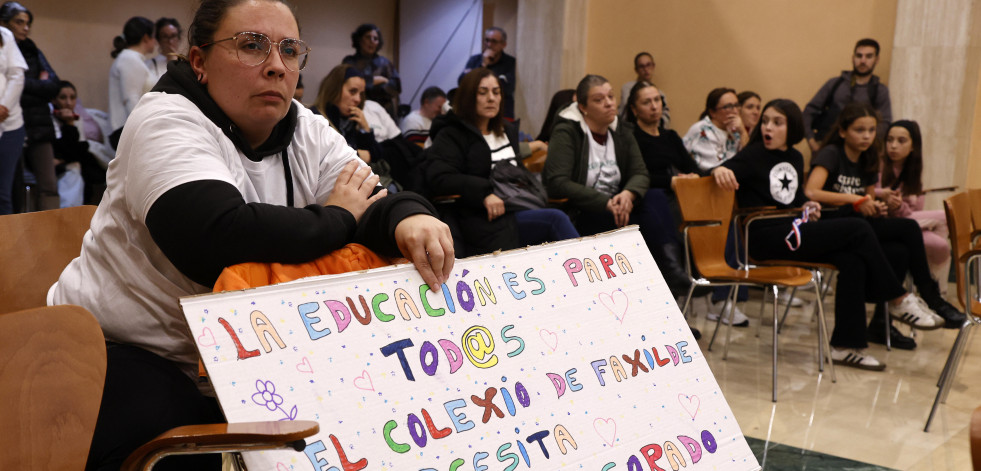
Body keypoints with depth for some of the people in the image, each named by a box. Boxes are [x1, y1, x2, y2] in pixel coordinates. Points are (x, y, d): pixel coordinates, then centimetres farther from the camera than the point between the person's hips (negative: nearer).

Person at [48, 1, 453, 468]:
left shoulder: (308, 134, 3)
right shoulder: (168, 122, -18)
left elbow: (377, 205, -8)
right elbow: (218, 244, -36)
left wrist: (410, 219, -34)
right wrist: (336, 220, -22)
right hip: (131, 355, -6)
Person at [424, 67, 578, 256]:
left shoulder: (508, 131, 26)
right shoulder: (451, 136, 3)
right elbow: (438, 178, -12)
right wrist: (484, 193, -22)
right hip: (489, 220, -6)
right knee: (556, 219, -30)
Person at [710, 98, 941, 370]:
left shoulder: (795, 159, 17)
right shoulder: (754, 155, -3)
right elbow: (727, 171, -18)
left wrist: (807, 206, 6)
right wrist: (720, 171, -42)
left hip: (793, 232, 7)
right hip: (765, 238, -7)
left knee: (853, 260, -20)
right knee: (859, 230, -15)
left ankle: (846, 346, -14)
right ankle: (898, 298, 2)